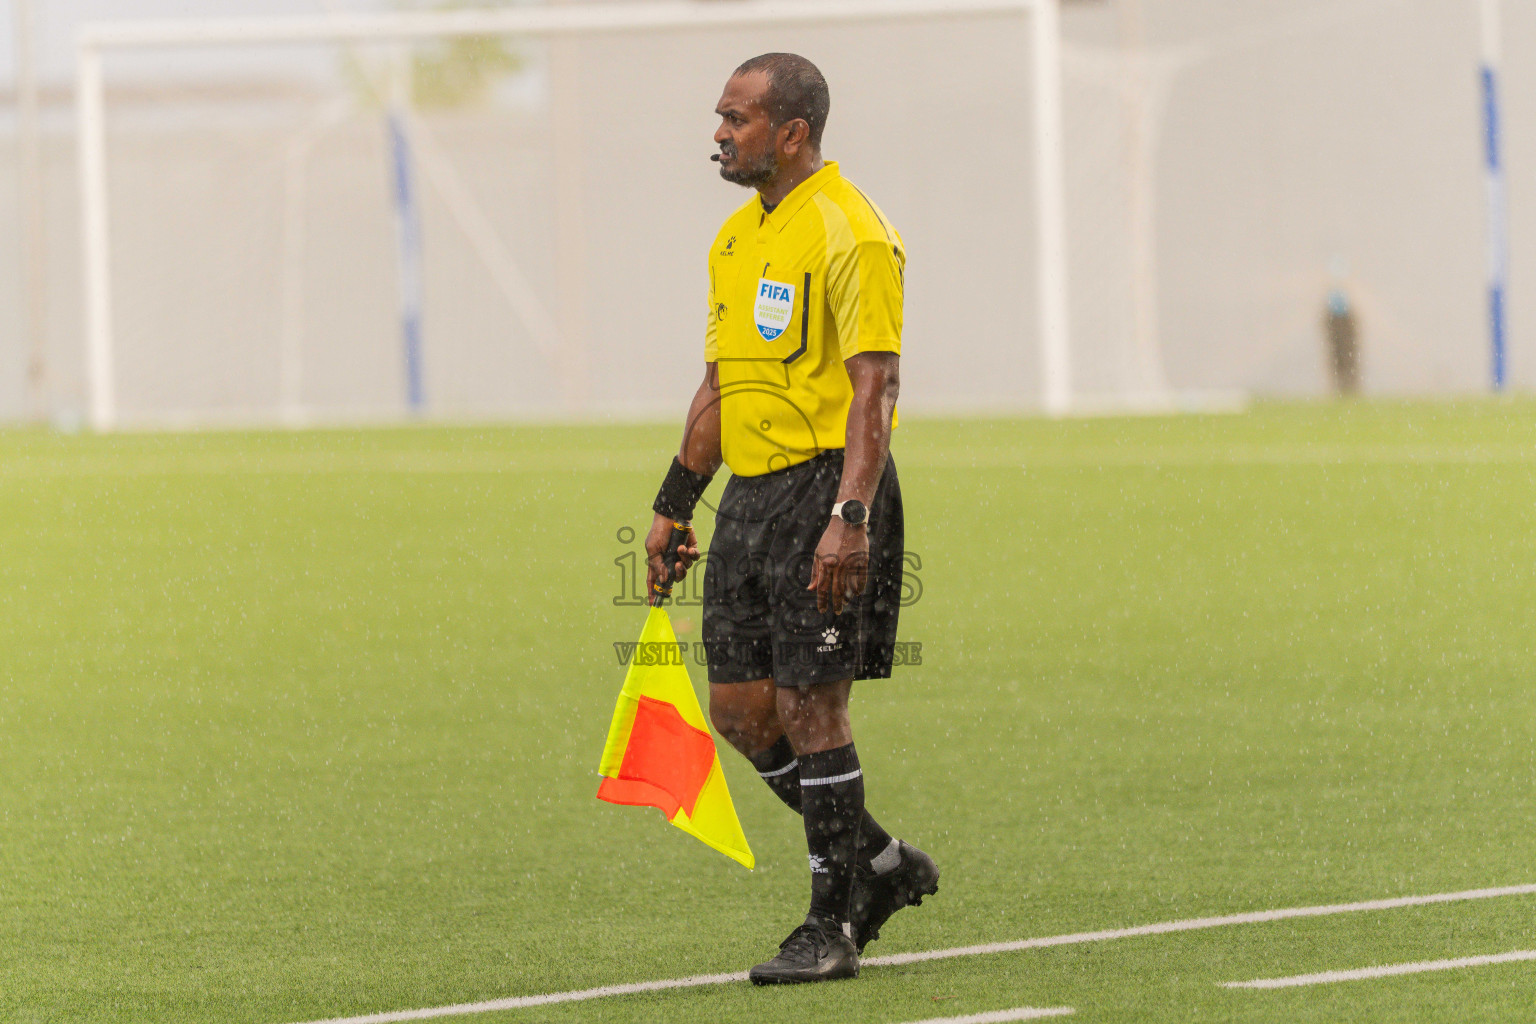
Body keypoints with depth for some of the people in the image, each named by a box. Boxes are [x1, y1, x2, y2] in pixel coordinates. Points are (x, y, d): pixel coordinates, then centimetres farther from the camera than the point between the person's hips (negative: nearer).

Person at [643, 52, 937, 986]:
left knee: (807, 705, -7)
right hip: (751, 493, 9)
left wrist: (849, 517, -27)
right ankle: (882, 863, 22)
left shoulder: (849, 234, -12)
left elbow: (874, 389, -19)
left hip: (825, 488, -9)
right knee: (741, 708, 6)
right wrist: (675, 507, 21)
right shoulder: (737, 239, 15)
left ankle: (836, 925, 3)